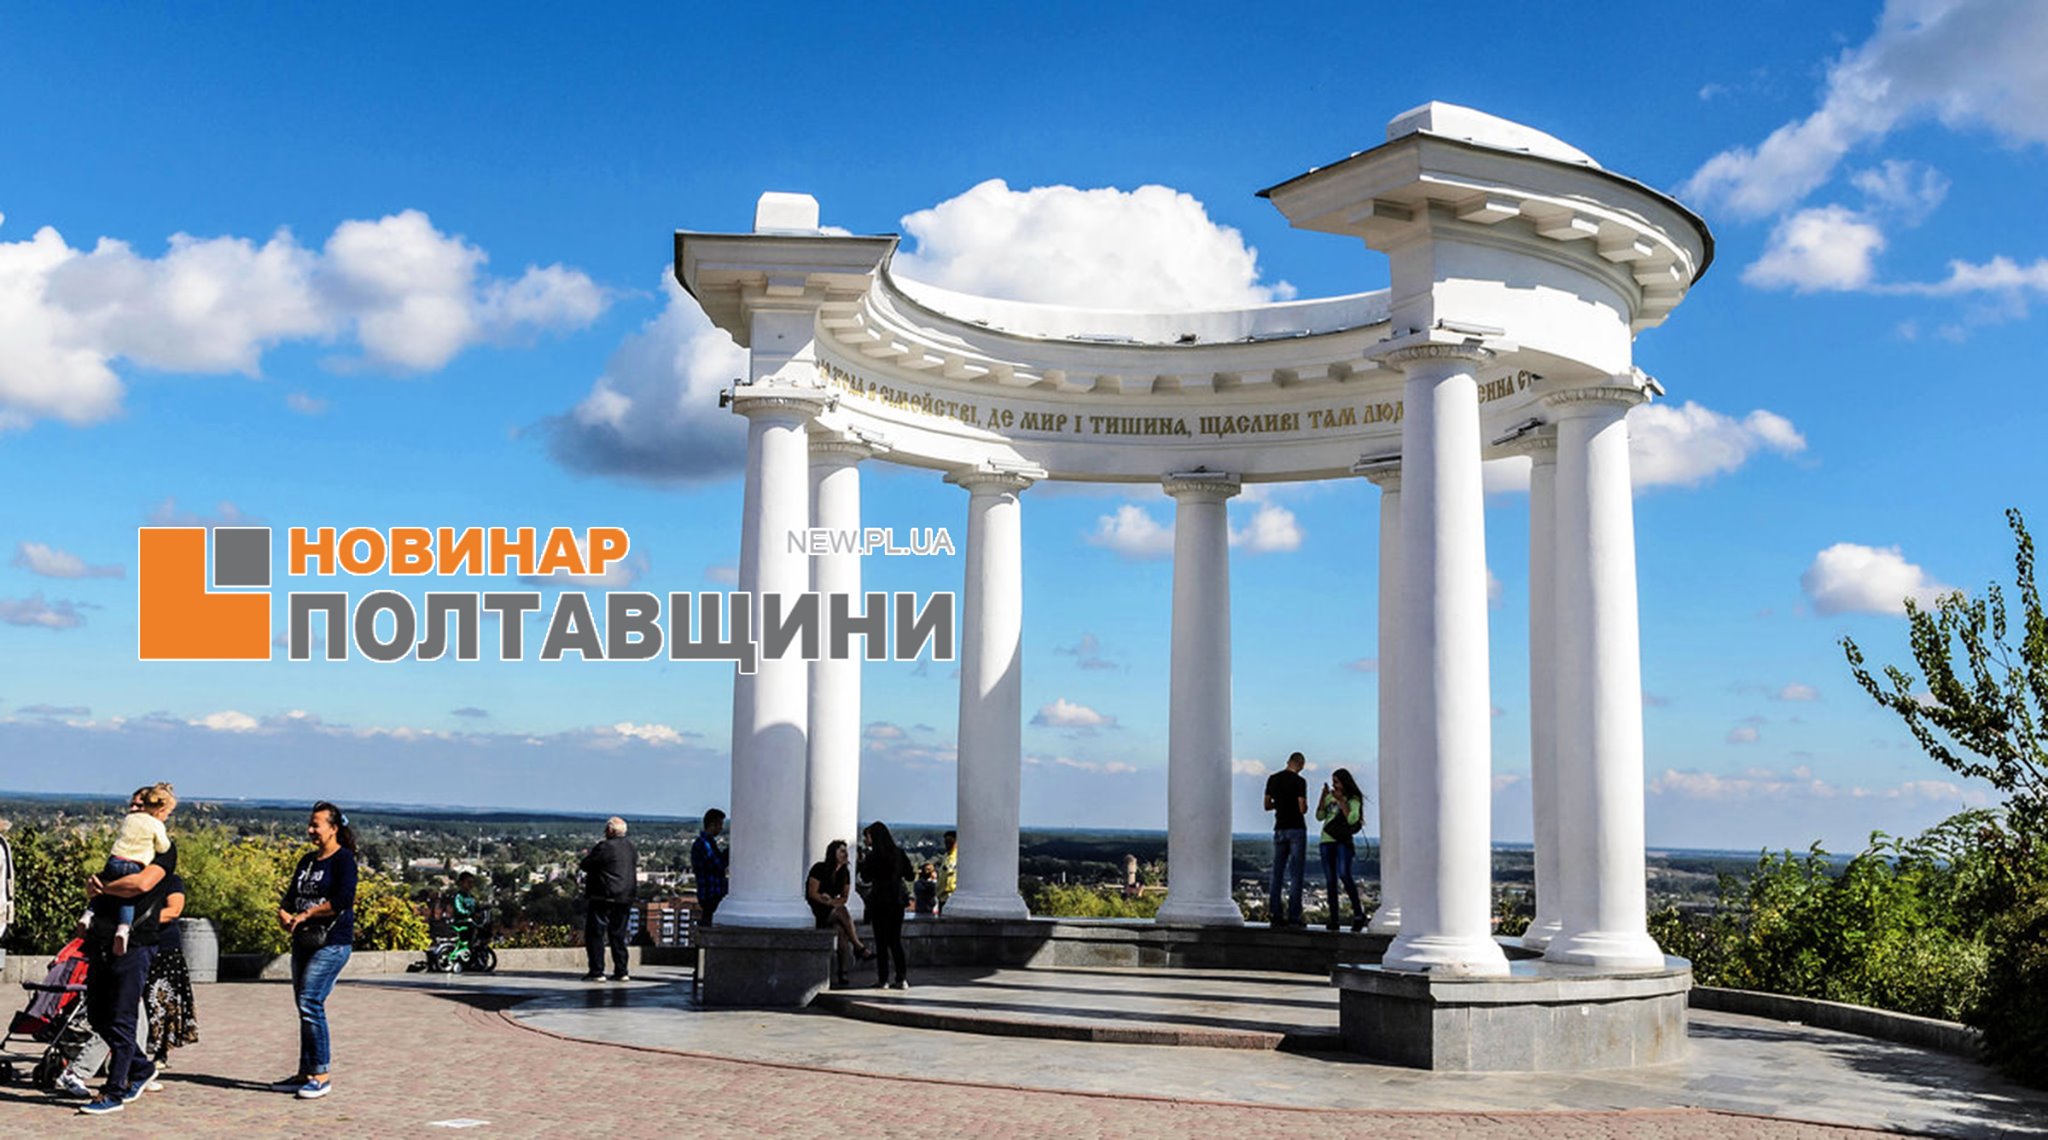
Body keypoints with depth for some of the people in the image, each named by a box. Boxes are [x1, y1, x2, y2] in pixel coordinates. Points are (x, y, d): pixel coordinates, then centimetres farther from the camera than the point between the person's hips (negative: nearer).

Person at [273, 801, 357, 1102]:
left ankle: (321, 1075, -10)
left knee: (310, 1003, -15)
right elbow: (292, 895, 22)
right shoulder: (307, 860, 18)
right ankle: (305, 1074, 17)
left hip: (332, 942, -8)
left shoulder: (343, 859, -7)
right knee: (304, 1007, 10)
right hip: (304, 942, 8)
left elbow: (342, 901, -17)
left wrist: (305, 915, -13)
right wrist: (284, 913, 0)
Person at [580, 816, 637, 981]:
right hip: (625, 898, 7)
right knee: (618, 935, 13)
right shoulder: (630, 847, 8)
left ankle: (596, 971, -4)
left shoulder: (604, 847, -14)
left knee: (595, 934, 0)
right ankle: (621, 971, 11)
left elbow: (585, 864, -9)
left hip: (604, 898, -7)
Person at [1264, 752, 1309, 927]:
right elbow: (1303, 809, -14)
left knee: (1277, 873, 7)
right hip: (1296, 829, -5)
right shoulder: (1299, 782, -10)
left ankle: (1275, 915, 4)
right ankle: (1293, 916, -6)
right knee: (1295, 875, -3)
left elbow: (1267, 805, 10)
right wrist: (1305, 806, 8)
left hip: (1279, 829, 5)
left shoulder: (1273, 779, 6)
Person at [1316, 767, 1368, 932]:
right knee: (1330, 881, 2)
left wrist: (1341, 800, -13)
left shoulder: (1353, 799, 0)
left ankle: (1358, 913, -15)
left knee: (1343, 874, -24)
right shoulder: (1329, 797, 14)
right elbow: (1319, 816, 7)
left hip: (1343, 841, -5)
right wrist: (1323, 796, -3)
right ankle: (1333, 920, 3)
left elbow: (1352, 819, -14)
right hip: (1327, 841, 5)